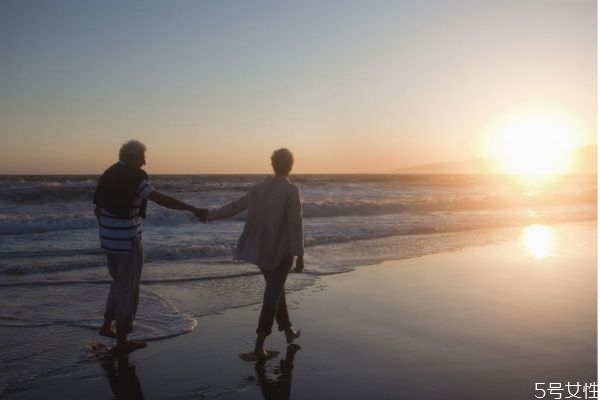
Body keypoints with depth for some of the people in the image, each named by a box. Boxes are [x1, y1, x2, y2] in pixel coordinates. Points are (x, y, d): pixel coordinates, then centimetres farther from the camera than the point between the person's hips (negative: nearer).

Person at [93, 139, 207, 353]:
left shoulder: (108, 175, 9)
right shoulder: (133, 178, -17)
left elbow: (97, 210, 13)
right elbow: (161, 199, -28)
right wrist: (193, 209, -30)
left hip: (109, 240, 8)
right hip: (128, 241, -8)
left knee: (119, 282, 25)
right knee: (128, 287, 4)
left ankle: (107, 325, 32)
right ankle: (122, 340, 13)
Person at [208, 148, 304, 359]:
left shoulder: (259, 188, 3)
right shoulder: (291, 190, -13)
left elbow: (234, 206, 9)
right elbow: (295, 224, -19)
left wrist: (209, 215, 21)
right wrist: (300, 254, -15)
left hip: (261, 250, 6)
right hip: (281, 252, -6)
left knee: (275, 290, 20)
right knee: (273, 294, 2)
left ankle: (288, 330, 33)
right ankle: (260, 342, 0)